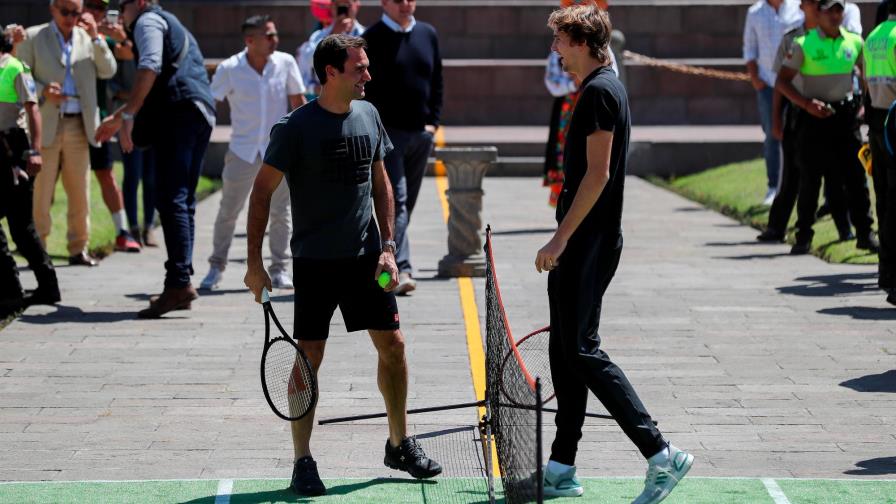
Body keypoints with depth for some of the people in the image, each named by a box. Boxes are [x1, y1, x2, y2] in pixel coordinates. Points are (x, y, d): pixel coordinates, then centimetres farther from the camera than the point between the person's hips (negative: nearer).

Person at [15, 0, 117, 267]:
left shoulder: (88, 38, 15)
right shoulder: (32, 38, 5)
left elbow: (108, 71, 3)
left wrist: (95, 37, -7)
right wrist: (42, 91, -16)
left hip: (78, 126, 3)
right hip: (45, 126, -3)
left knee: (80, 192, 5)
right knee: (40, 192, -4)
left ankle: (78, 249, 12)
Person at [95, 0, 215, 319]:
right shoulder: (175, 27, 34)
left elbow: (150, 68, -14)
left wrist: (127, 116, -16)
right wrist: (117, 118, 47)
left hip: (177, 112, -9)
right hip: (202, 113, 9)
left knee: (171, 199, -15)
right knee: (183, 200, 9)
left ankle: (179, 282, -23)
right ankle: (181, 284, 7)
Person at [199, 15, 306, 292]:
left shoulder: (285, 63, -3)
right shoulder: (230, 69, -10)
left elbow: (298, 101, 6)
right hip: (243, 151, -1)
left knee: (280, 211, 5)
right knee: (228, 211, 6)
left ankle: (280, 269, 15)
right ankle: (216, 266, 19)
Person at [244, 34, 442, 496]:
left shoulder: (367, 115, 5)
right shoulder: (296, 127, -12)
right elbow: (262, 192, -7)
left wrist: (388, 246, 5)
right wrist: (254, 263, -10)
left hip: (366, 258, 5)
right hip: (315, 262, -5)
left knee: (392, 345, 7)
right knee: (309, 357, -4)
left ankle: (400, 445, 24)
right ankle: (302, 462, 7)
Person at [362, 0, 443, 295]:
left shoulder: (428, 34, 11)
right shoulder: (371, 39, -5)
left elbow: (437, 83, 16)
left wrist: (433, 122, 6)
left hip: (421, 134, 6)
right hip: (387, 133, -6)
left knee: (406, 205, 12)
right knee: (396, 202, -15)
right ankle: (401, 270, -22)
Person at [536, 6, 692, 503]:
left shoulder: (600, 92, -15)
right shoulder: (598, 88, 16)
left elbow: (597, 174, -21)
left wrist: (560, 239, -21)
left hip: (587, 245, -10)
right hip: (581, 244, 10)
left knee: (582, 352, -9)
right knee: (565, 351, 12)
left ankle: (661, 455, -10)